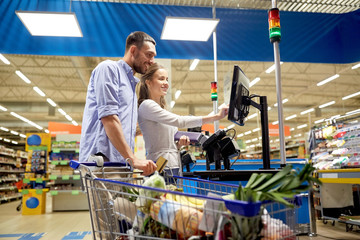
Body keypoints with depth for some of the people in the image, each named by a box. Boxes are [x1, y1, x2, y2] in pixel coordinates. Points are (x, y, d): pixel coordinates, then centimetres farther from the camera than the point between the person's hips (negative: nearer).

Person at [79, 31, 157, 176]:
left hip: (121, 165, 8)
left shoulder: (132, 84, 28)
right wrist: (132, 159, -19)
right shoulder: (108, 68, 2)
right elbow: (108, 118, -13)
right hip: (101, 158, -8)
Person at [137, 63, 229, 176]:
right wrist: (216, 116, -19)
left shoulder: (161, 110, 20)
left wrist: (179, 143, 0)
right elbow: (180, 121, -19)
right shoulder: (147, 105, -7)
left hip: (175, 167, 8)